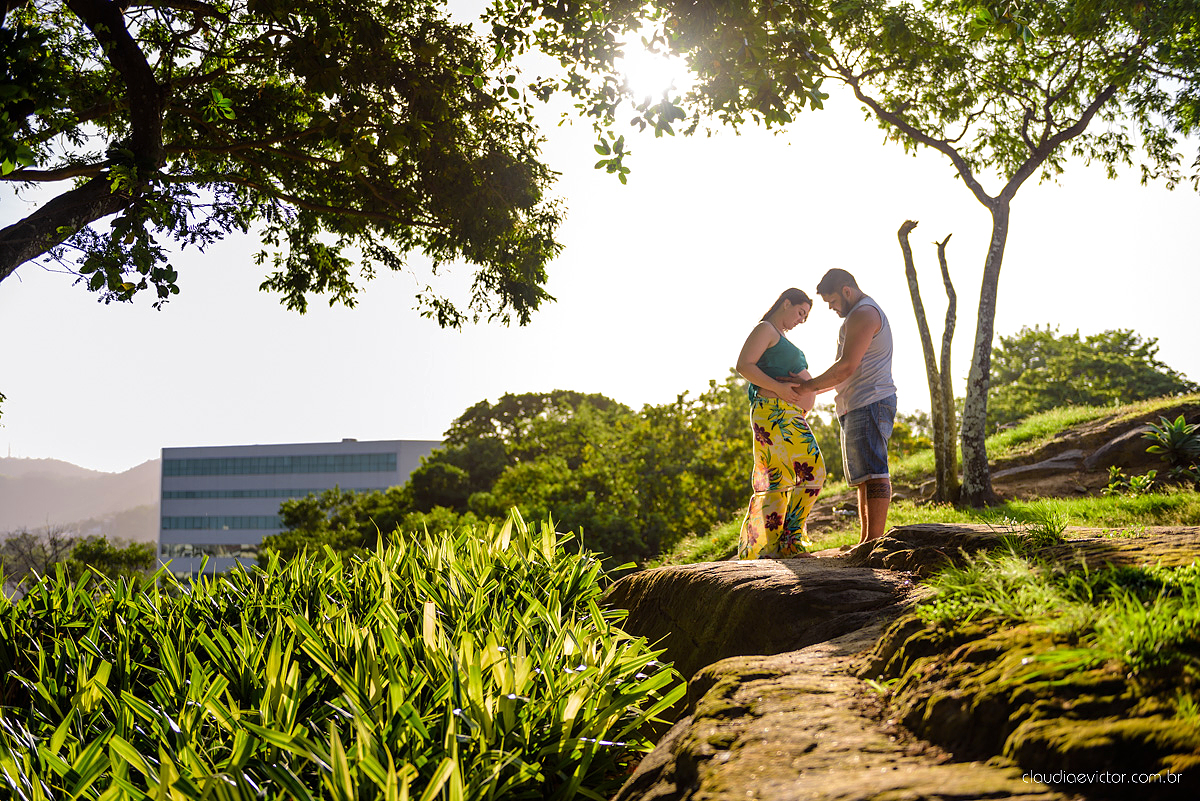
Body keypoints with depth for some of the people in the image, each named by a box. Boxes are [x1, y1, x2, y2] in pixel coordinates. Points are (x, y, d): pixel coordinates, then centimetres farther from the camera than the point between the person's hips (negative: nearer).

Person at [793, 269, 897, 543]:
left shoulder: (864, 314, -9)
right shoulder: (865, 314, 26)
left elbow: (847, 366, -17)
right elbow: (851, 373, 28)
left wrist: (811, 385, -6)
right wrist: (815, 389, 21)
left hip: (869, 404, -11)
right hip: (860, 407, 11)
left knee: (873, 473, -15)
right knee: (864, 476, 7)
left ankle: (874, 541, -18)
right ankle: (865, 543, 8)